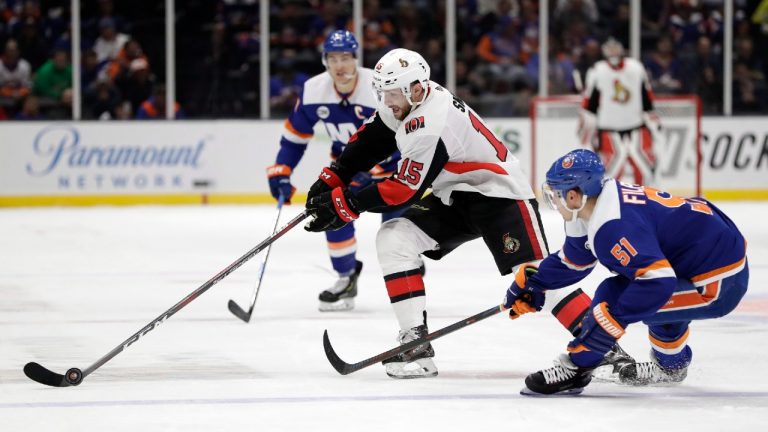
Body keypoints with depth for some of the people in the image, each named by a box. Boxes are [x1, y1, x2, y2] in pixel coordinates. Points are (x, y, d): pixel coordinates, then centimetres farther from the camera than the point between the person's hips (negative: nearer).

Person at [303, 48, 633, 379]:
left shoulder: (429, 127, -30)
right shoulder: (408, 97, -4)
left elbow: (404, 191, -25)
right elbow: (371, 140, 11)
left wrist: (343, 204, -21)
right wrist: (332, 179, 4)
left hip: (500, 196, -9)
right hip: (454, 198, 9)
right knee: (392, 239, -7)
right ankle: (415, 342, -8)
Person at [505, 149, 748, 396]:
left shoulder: (614, 227, -23)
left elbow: (658, 280, -31)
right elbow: (572, 261, 25)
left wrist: (614, 318, -27)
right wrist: (531, 284, 24)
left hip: (718, 284, -10)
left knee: (613, 295, -14)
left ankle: (574, 368, -3)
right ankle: (671, 365, 41)